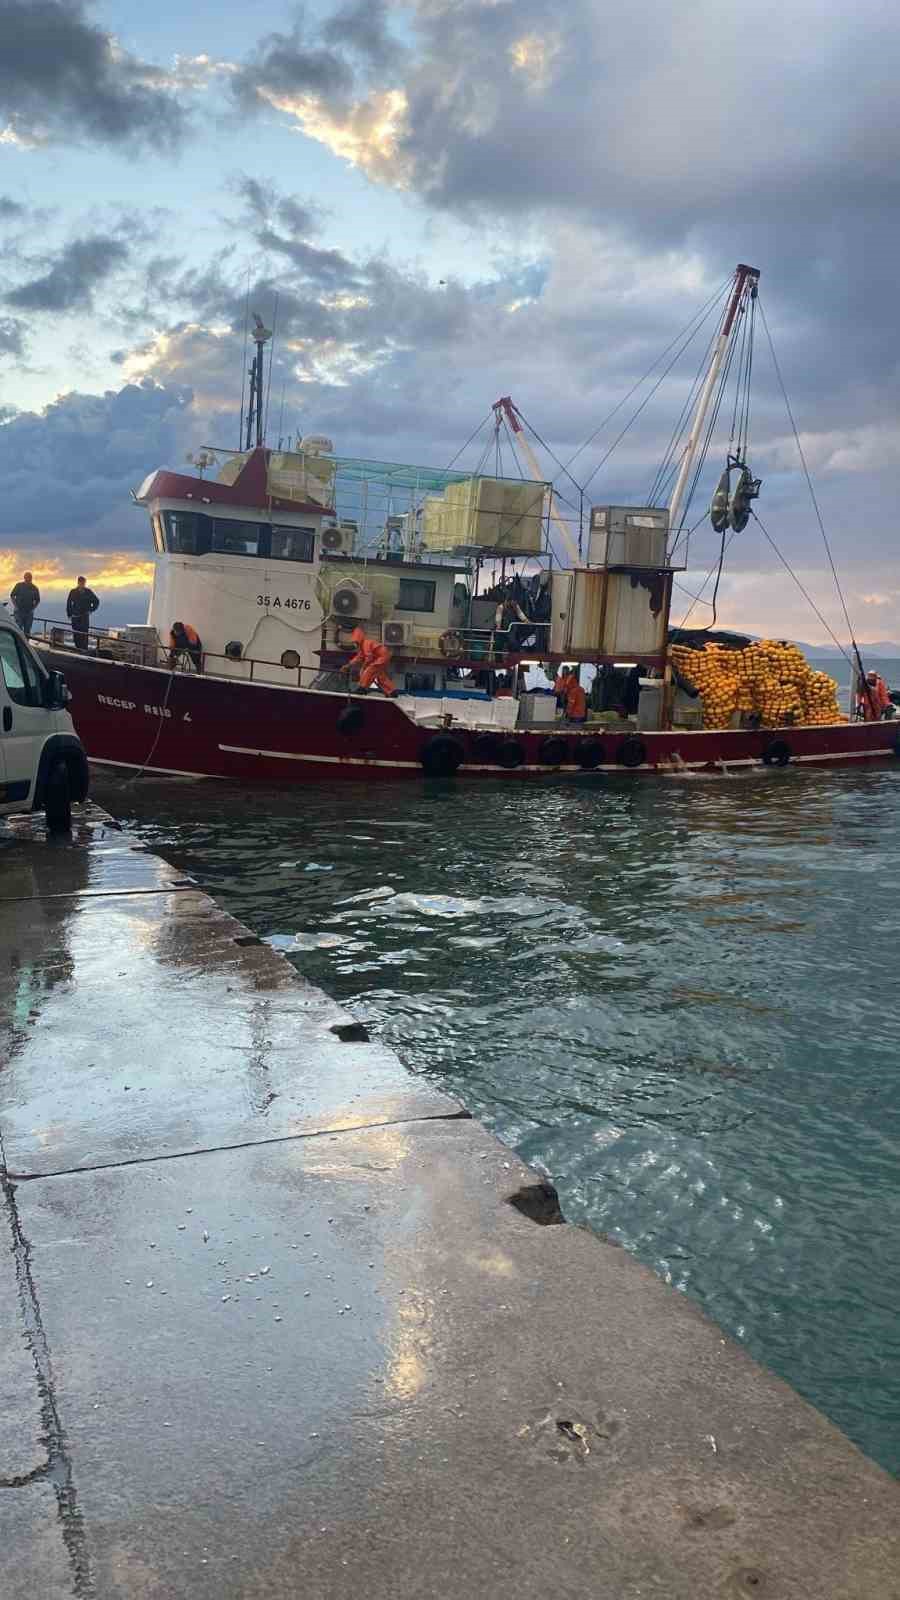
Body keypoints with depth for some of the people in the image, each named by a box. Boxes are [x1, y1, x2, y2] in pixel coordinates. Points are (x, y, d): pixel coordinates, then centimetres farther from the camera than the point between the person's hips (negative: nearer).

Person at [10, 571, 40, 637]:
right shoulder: (19, 586, -2)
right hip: (19, 611, -2)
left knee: (27, 631, 5)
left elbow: (38, 600, 15)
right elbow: (12, 595, 7)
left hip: (29, 612, 2)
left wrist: (33, 608, 2)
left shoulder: (35, 588, 3)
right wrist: (15, 605, -3)